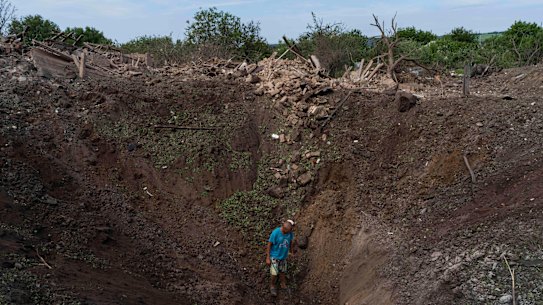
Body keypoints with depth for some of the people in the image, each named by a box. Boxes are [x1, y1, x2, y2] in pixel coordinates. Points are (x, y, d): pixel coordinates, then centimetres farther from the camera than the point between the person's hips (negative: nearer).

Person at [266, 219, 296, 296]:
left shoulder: (290, 232, -16)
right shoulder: (275, 233, -29)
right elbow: (269, 244, -19)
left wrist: (292, 251, 16)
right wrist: (268, 258, -14)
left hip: (284, 256, 4)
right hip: (275, 256, -4)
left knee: (283, 272, 18)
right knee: (274, 273, 2)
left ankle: (283, 285, 41)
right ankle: (272, 286, 30)